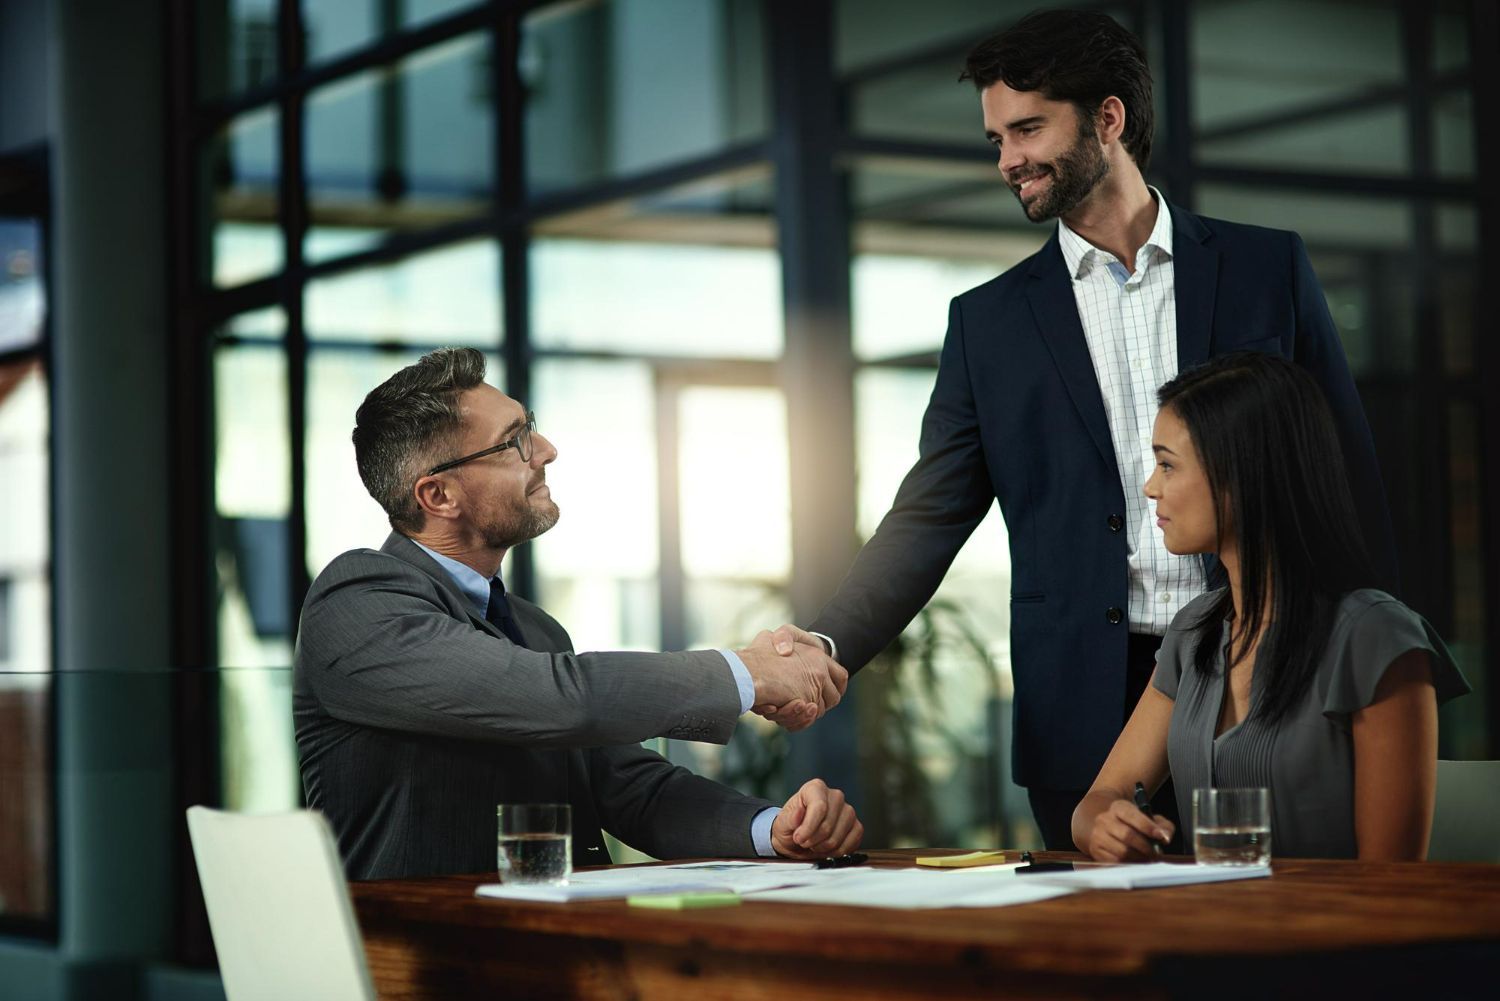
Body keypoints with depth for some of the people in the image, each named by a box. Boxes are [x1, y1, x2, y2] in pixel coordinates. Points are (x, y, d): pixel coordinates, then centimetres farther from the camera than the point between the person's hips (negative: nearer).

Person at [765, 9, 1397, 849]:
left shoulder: (1267, 269, 8)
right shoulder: (990, 320, 10)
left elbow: (1350, 475, 7)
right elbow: (929, 517, 6)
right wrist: (824, 649, -10)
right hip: (1087, 717, 1)